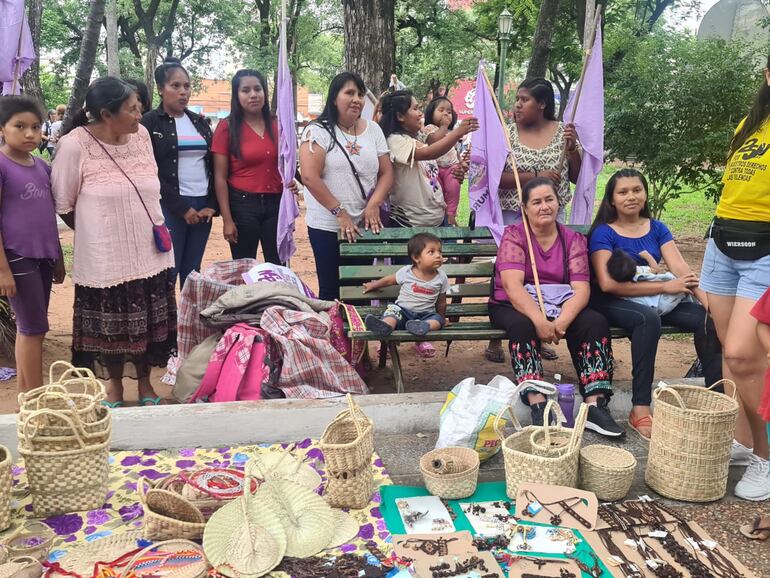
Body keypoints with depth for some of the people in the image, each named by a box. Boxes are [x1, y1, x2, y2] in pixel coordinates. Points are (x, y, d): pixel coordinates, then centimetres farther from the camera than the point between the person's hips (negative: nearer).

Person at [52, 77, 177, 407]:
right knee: (112, 328, 10)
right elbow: (63, 205, -5)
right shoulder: (74, 145, -16)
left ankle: (145, 384, 33)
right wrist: (97, 229, 5)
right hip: (105, 258, -4)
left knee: (149, 323, 14)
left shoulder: (141, 134, -2)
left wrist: (151, 225, 13)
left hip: (150, 253, 4)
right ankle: (115, 388, 32)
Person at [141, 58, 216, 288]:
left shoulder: (199, 122, 15)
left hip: (202, 207, 5)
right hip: (170, 208, -5)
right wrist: (182, 208, -11)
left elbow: (213, 167, 13)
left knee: (192, 273, 8)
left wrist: (212, 205, -1)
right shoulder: (149, 123, -1)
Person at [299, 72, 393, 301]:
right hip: (327, 227, -4)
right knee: (331, 290, 2)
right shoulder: (318, 131, -6)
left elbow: (386, 172, 9)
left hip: (365, 225, 4)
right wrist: (340, 213, -15)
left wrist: (374, 205, -8)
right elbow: (309, 177, -14)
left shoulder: (373, 129, 9)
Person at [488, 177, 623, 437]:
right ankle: (538, 408, -39)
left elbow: (581, 288, -7)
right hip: (515, 307, -3)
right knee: (522, 325, -35)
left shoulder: (573, 239, 6)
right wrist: (540, 320, -33)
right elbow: (512, 285, -17)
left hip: (562, 307, 3)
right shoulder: (514, 235, -3)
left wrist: (561, 322, -27)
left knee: (596, 322, -24)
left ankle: (596, 406, -28)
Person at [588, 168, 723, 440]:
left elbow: (681, 269, -1)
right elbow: (607, 283, -17)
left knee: (708, 318, -20)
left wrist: (706, 299, -20)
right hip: (612, 302, -5)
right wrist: (666, 286, -20)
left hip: (655, 299, 5)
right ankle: (640, 409, -34)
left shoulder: (657, 229, 12)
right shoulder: (603, 233, -3)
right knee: (648, 318, -37)